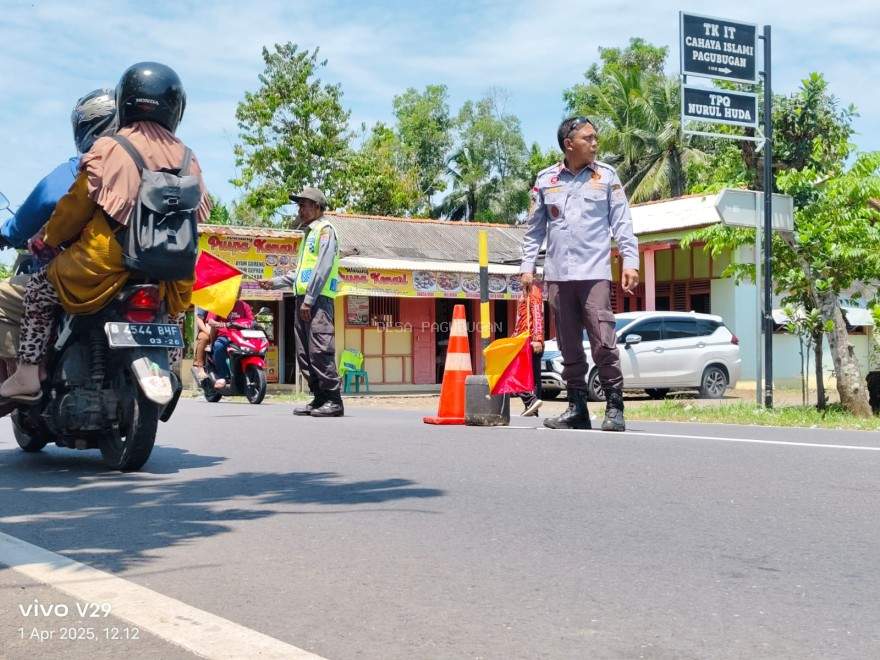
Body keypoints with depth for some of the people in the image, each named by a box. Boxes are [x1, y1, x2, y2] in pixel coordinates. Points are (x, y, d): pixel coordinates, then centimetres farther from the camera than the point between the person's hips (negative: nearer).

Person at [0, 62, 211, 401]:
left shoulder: (110, 150, -7)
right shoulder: (186, 159, 5)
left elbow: (76, 206, -4)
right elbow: (194, 215, 12)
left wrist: (47, 238, 13)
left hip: (105, 268, -4)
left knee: (40, 289, 18)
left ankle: (27, 375, 11)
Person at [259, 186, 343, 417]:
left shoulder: (325, 229, -2)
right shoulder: (309, 233, 26)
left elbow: (323, 268, -13)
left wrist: (309, 300, -18)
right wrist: (274, 282, 22)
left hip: (318, 299, -10)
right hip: (303, 299, 10)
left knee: (320, 351, -15)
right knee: (304, 354, 7)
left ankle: (334, 400, -14)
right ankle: (320, 398, 10)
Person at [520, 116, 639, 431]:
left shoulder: (606, 176, 6)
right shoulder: (545, 179, 10)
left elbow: (622, 223, 4)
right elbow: (535, 228, 14)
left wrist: (630, 261, -5)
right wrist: (527, 265, 7)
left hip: (594, 274, -2)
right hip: (557, 276, 3)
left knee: (603, 343, -10)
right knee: (569, 347, 7)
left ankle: (614, 408, -2)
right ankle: (577, 408, 15)